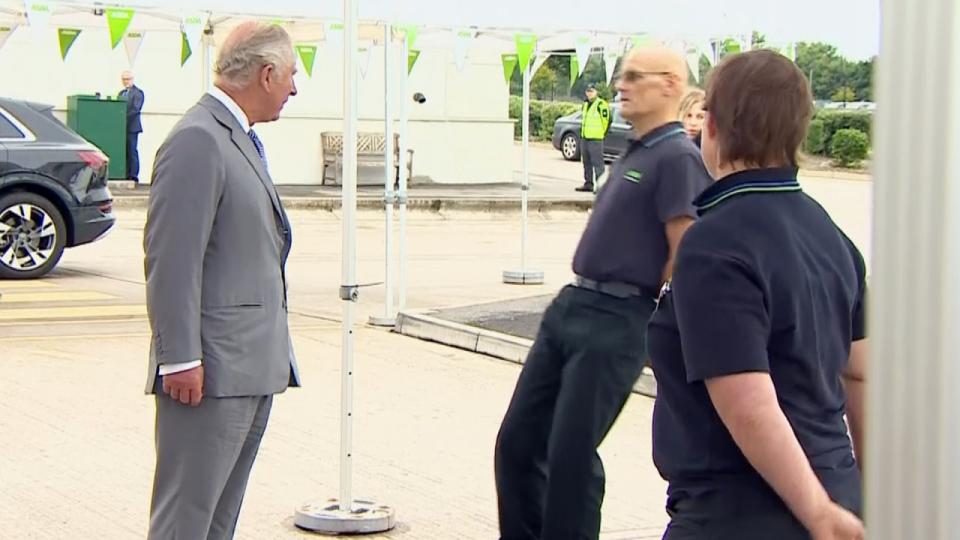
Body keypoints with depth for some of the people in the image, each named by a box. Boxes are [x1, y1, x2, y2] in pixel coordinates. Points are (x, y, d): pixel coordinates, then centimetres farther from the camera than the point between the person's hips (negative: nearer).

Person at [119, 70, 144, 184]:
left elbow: (135, 109, -13)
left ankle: (133, 175, -7)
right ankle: (126, 174, 7)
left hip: (132, 126, -7)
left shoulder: (138, 92, -3)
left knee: (132, 151, -8)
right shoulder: (122, 93, 21)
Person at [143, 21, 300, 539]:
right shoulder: (197, 141, -14)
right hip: (211, 371, -10)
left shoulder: (240, 140, 18)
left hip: (253, 367, 10)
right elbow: (171, 259, -19)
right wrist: (180, 358, -21)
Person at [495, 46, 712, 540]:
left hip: (615, 322, -9)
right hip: (570, 305, 9)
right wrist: (576, 303, 17)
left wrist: (652, 325, -9)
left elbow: (685, 257, -16)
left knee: (570, 455, -4)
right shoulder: (632, 155, 17)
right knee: (516, 441, 11)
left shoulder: (678, 158, -12)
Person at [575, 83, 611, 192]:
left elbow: (606, 120, -11)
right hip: (584, 137, 9)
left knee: (598, 163, -9)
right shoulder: (585, 104, 16)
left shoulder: (601, 104, -11)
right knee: (586, 163, 13)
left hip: (595, 139, -9)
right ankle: (588, 184, 20)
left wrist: (601, 133, -4)